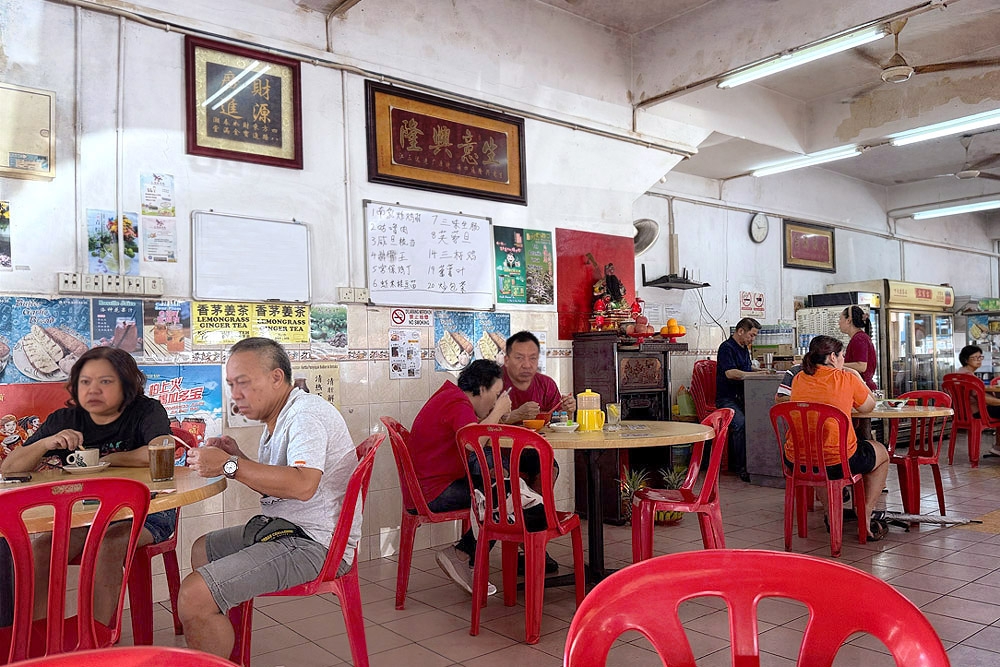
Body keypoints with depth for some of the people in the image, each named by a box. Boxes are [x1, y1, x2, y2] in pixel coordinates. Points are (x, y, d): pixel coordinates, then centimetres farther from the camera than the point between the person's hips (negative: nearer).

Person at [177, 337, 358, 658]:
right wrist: (238, 457, 7)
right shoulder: (278, 418, 16)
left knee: (193, 596, -20)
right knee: (203, 549, 29)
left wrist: (230, 465, -27)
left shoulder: (307, 413, -17)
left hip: (314, 543, -11)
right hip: (285, 529, 12)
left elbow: (302, 485, -33)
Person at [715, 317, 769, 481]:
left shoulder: (744, 348, 22)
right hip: (726, 398, -8)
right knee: (740, 423, -32)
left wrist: (760, 371, 15)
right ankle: (742, 467, -24)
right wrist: (757, 374, -13)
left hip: (742, 397, 8)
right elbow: (730, 373, -19)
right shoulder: (726, 348, -8)